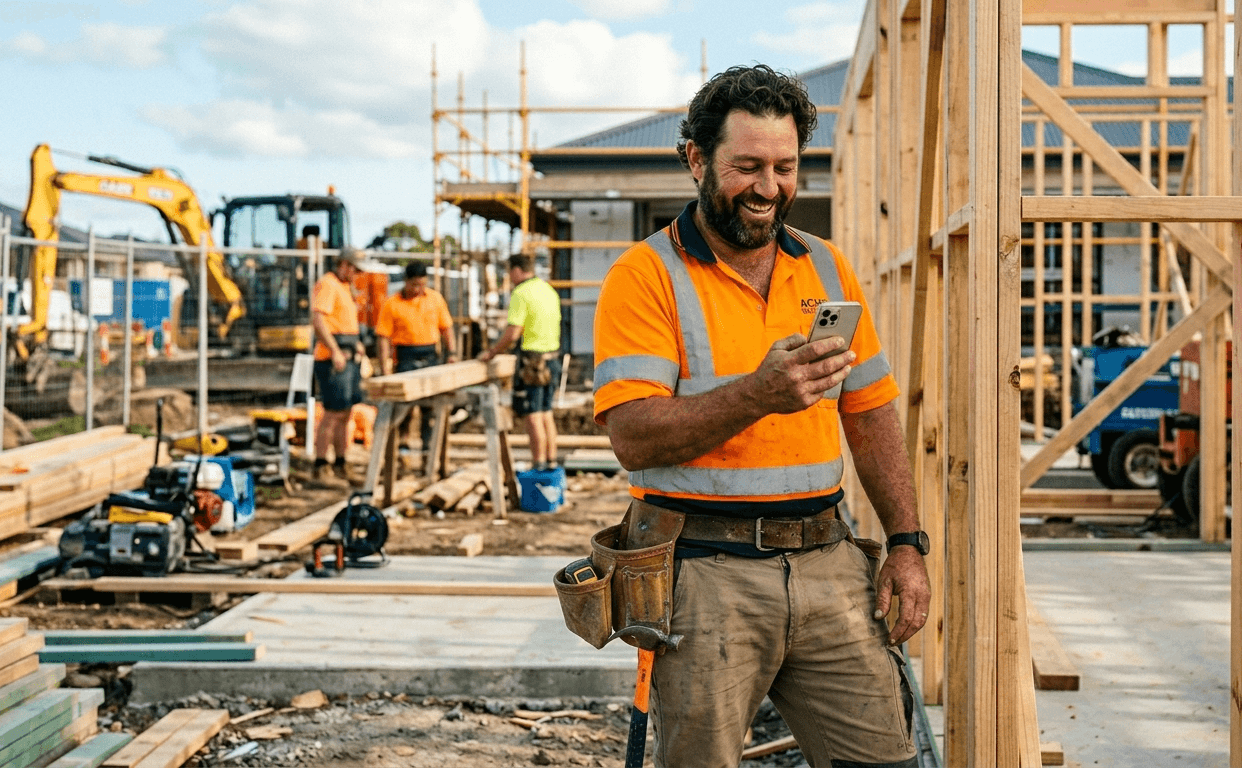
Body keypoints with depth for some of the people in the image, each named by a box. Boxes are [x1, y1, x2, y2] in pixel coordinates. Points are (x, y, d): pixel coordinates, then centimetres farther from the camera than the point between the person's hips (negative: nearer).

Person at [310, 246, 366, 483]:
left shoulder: (345, 287, 20)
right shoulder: (328, 285, -12)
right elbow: (317, 319, -23)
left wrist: (355, 343, 18)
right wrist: (335, 351, -26)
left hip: (348, 357, 10)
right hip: (333, 358, -10)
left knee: (344, 414, 12)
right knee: (333, 414, -9)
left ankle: (340, 465, 19)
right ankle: (320, 467, -4)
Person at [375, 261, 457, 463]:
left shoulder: (435, 298, 6)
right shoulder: (392, 304, -5)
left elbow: (446, 327, 12)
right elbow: (383, 337, -7)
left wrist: (451, 352, 1)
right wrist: (384, 367, -13)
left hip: (430, 355, 3)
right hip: (406, 357, -3)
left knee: (430, 406, 6)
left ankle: (428, 448, 14)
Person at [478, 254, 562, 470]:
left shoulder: (521, 293, -14)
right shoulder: (549, 290, 13)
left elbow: (512, 333, -19)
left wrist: (492, 352, -5)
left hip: (533, 360, -8)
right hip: (552, 356, 8)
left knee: (533, 416, -4)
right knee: (546, 413, 15)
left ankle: (539, 467, -3)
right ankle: (551, 463, 18)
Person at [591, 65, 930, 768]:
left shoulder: (827, 268, 13)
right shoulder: (646, 275, -4)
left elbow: (872, 416, 17)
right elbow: (635, 437, -15)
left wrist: (907, 544, 8)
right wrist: (759, 394, -27)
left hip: (827, 561, 5)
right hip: (705, 573, -4)